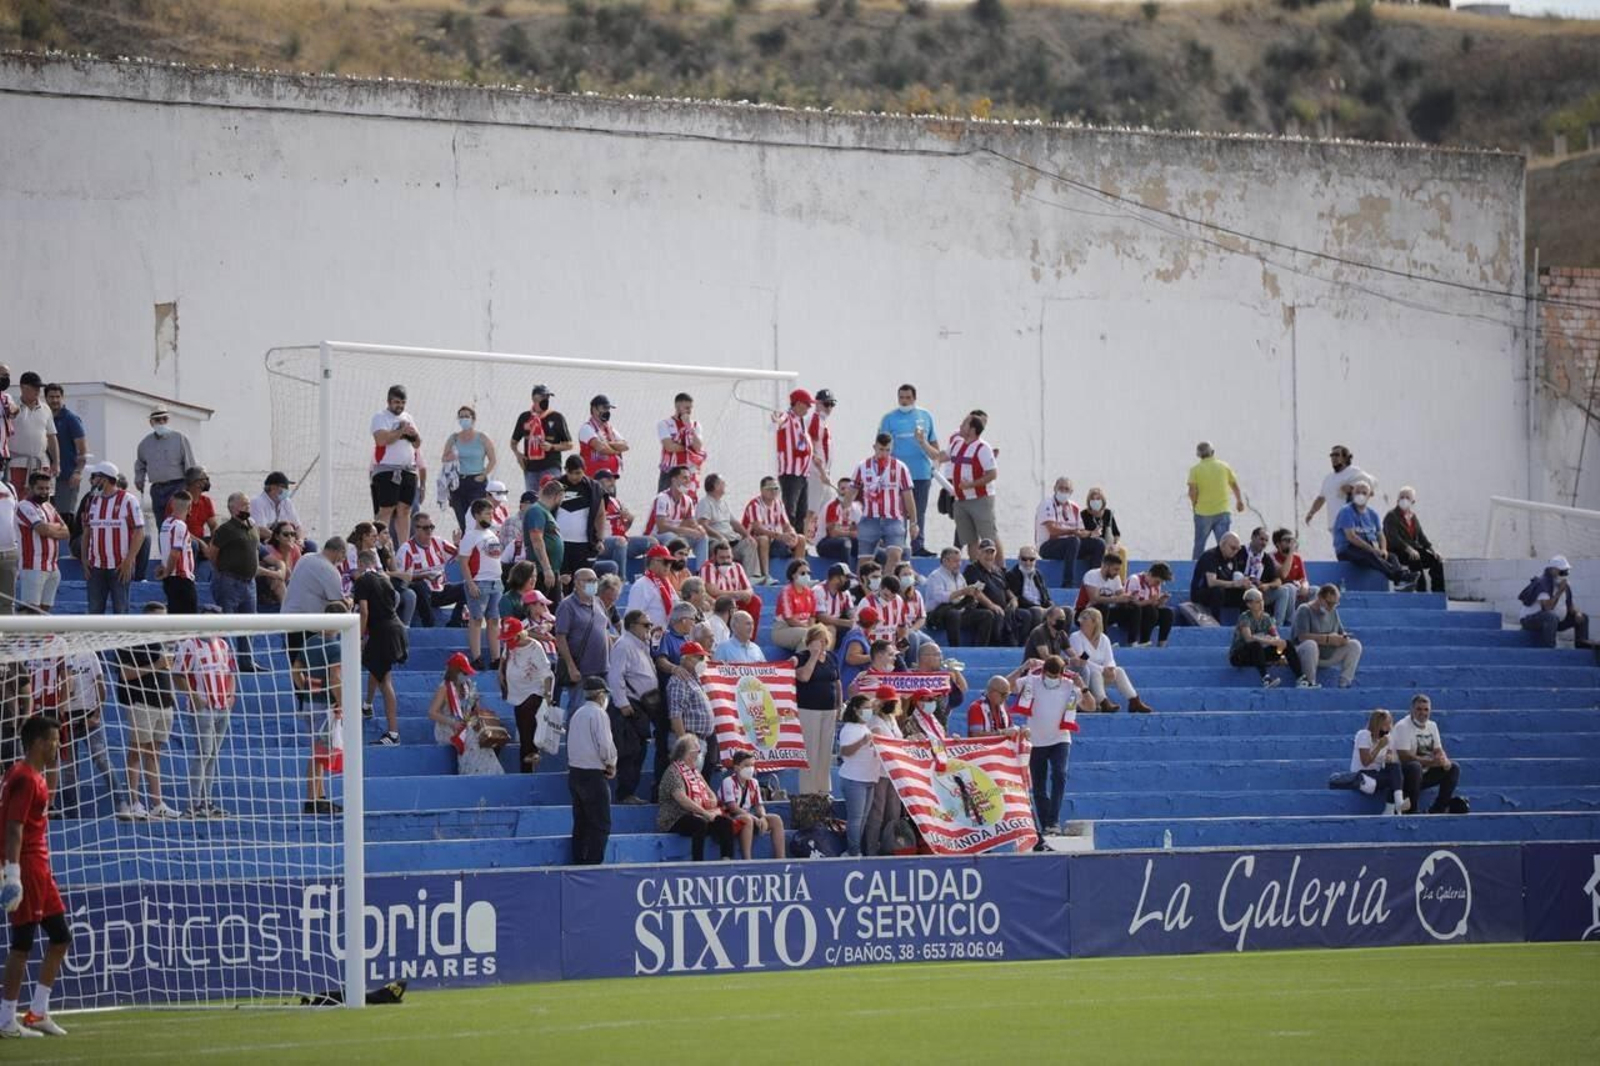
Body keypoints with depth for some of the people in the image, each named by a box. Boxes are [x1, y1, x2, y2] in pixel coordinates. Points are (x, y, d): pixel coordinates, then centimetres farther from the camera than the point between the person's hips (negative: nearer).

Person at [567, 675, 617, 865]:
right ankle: (593, 864, -11)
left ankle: (578, 863, 12)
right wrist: (612, 764, 1)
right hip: (593, 775, -8)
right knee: (600, 826, -5)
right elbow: (605, 745, -18)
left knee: (581, 824, 12)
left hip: (574, 771, 8)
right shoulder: (598, 714, -11)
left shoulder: (577, 714, 13)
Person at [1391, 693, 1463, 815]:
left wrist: (1444, 760, -15)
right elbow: (1405, 757, -23)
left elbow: (1438, 751, 11)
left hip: (1425, 774, 8)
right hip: (1404, 774, -8)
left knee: (1454, 768, -3)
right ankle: (1412, 810, -30)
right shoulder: (1403, 727, -15)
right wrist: (1431, 762, -28)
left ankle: (1438, 809, -8)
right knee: (1415, 766, -39)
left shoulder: (1432, 726, 9)